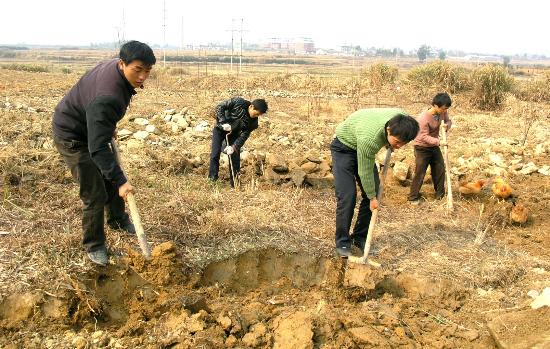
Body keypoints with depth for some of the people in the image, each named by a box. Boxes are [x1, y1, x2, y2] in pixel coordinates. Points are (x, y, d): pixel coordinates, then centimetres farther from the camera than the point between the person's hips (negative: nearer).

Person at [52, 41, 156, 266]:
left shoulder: (115, 66, -12)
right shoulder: (107, 98, -40)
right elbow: (98, 148, -40)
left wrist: (110, 128, 16)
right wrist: (121, 181, -43)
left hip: (92, 129, 9)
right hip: (72, 137, -9)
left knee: (111, 178, 21)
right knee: (95, 195, -5)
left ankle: (118, 220, 44)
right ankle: (94, 246, 14)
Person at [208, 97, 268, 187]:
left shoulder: (253, 122, -18)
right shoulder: (238, 102, -27)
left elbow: (244, 136, -19)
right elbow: (220, 107, -21)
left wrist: (234, 147, -32)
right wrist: (223, 122, -31)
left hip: (234, 134, 2)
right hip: (220, 129, -2)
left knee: (235, 157, -3)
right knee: (215, 154, -9)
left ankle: (234, 183, 7)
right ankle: (212, 178, 2)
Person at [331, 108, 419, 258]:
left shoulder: (402, 118, -24)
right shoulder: (369, 138, -41)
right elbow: (365, 172, -27)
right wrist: (372, 197, -16)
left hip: (363, 149, 7)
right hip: (344, 148, -7)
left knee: (374, 191, -1)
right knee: (347, 195, -16)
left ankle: (360, 237, 11)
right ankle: (342, 242, -4)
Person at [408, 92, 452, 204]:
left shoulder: (442, 112, -12)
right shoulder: (423, 118, -30)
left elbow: (448, 120, 7)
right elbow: (425, 137, -29)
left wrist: (447, 125, -17)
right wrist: (439, 142, -39)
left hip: (434, 146, 6)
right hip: (422, 148, -6)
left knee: (440, 170, 11)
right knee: (420, 173, -3)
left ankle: (440, 194, 27)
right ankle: (413, 197, 11)